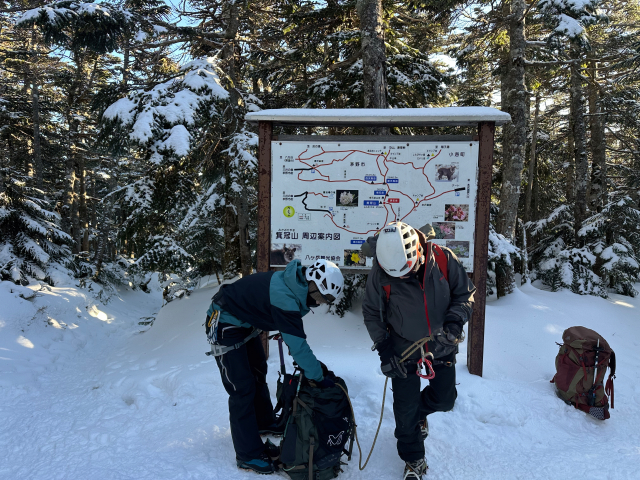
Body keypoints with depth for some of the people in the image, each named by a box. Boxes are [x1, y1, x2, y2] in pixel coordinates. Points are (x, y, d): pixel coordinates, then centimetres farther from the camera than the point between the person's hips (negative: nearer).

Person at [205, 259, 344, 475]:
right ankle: (248, 455, 8)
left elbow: (294, 334, 3)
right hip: (225, 325, -10)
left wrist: (309, 365, 2)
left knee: (258, 373, 21)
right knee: (242, 388, -5)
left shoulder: (296, 285, -8)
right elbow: (297, 344, -32)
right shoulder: (284, 297, -36)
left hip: (245, 322, 10)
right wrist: (319, 378, -22)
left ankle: (264, 423, 41)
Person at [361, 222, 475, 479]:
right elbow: (372, 313, -8)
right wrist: (384, 349, -12)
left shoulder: (444, 259, -20)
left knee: (444, 399, 14)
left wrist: (454, 321, -22)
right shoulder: (380, 272, -22)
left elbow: (465, 293, -6)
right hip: (403, 350, -1)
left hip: (442, 346, 2)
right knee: (405, 409, 5)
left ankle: (419, 413, 49)